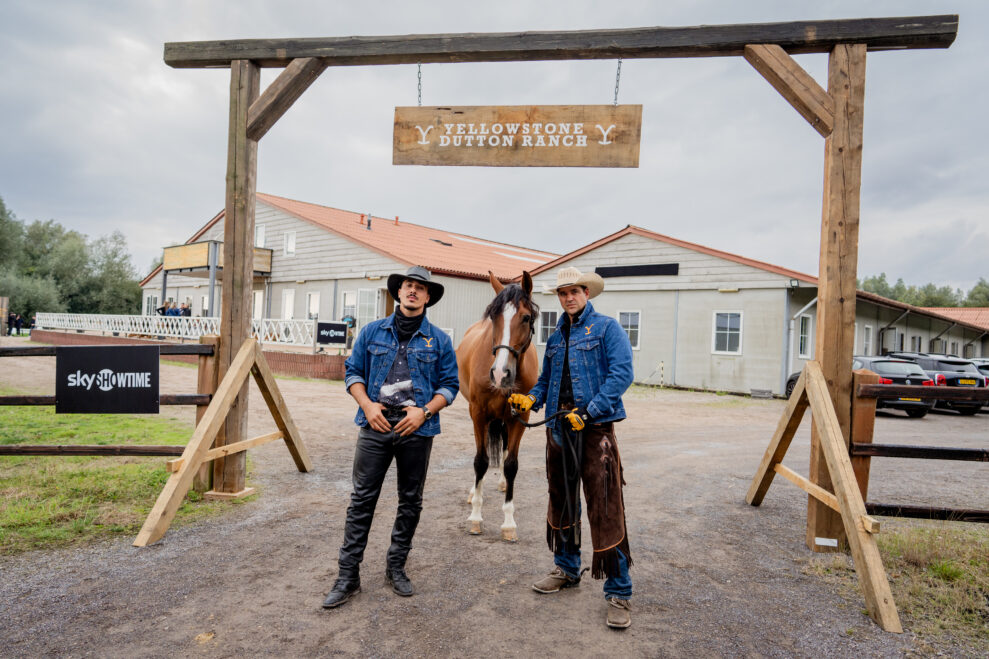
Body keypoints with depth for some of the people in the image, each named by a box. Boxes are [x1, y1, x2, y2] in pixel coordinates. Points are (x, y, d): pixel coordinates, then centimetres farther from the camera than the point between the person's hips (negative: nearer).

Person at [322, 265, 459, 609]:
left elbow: (449, 385, 4)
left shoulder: (439, 340, 5)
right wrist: (367, 405, -7)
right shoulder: (373, 331, 7)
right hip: (375, 427, 0)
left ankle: (396, 567, 28)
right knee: (362, 500, 1)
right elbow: (353, 371, 9)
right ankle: (348, 576, 10)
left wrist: (424, 411, -11)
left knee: (411, 502, 11)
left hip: (416, 431, 1)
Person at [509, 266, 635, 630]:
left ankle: (619, 593, 3)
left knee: (605, 510, -7)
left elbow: (621, 373, -13)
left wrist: (589, 412, -21)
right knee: (561, 501, 17)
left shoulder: (606, 328, -2)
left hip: (595, 429, -7)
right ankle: (567, 569, 35)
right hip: (558, 429, 7)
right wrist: (530, 398, 0)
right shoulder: (556, 338, 17)